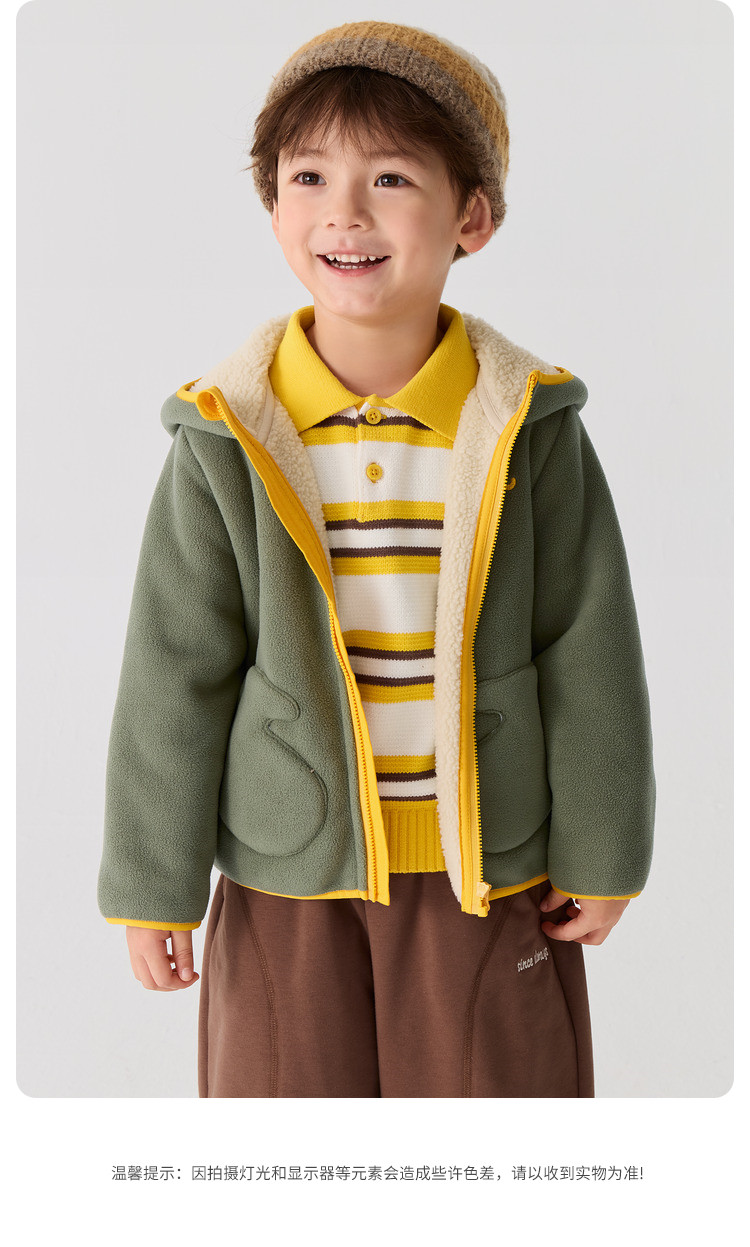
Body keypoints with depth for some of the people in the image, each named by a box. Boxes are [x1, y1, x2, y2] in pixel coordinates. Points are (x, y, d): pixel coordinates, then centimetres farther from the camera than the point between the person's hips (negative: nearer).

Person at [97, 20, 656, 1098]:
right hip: (287, 871, 0)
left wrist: (601, 855, 1)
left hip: (490, 866, 0)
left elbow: (589, 653, -2)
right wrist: (155, 882, 0)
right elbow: (175, 673, -4)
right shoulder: (229, 438, -8)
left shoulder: (529, 428, -8)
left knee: (494, 1085, 15)